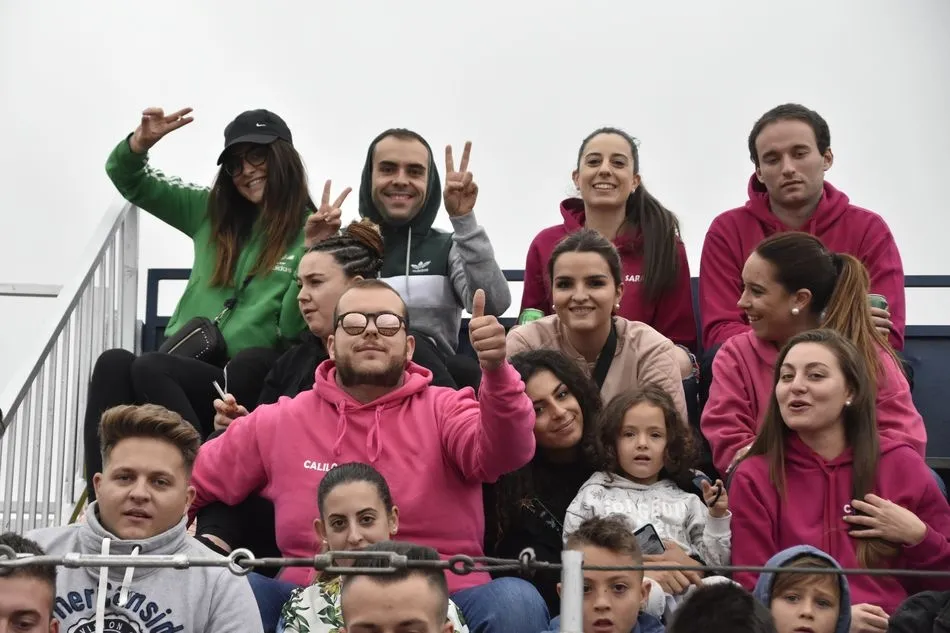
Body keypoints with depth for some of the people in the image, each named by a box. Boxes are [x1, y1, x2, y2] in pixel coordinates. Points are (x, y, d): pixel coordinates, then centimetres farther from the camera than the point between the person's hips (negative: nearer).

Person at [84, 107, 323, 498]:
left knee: (149, 368, -31)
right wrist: (141, 142, 2)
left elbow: (293, 330, -8)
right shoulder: (211, 212, 17)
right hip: (183, 370, 5)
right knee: (113, 363, -27)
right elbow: (128, 180, 24)